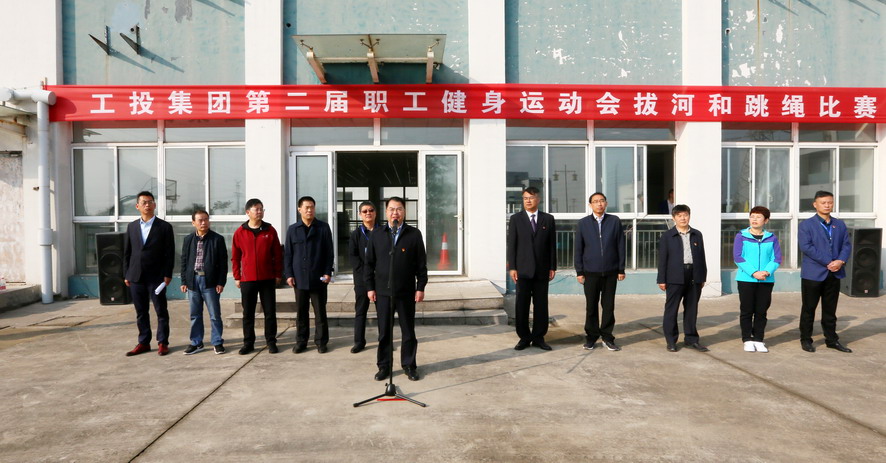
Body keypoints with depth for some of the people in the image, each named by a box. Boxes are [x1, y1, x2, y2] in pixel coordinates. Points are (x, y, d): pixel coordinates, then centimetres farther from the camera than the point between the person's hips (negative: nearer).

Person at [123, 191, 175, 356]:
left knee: (161, 311, 2)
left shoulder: (164, 227, -2)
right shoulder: (132, 226, 10)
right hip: (136, 276, 4)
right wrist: (126, 274, 7)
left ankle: (162, 343, 11)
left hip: (156, 276, -4)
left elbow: (170, 253, -4)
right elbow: (127, 252, 12)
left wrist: (167, 275, -9)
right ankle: (143, 343, 19)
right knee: (141, 312, 10)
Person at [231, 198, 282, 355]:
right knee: (248, 313, 8)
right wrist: (236, 277, 3)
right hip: (247, 280, 0)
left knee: (270, 312, 5)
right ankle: (248, 342, 19)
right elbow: (235, 257, 6)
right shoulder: (240, 232, 1)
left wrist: (278, 274, 2)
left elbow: (278, 254, 4)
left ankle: (271, 341, 15)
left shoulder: (270, 230, 1)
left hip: (268, 279, 0)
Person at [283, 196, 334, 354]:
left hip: (318, 278, -2)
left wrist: (328, 272, -7)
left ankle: (321, 341, 15)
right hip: (299, 278, 2)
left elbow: (329, 252, 0)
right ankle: (301, 341, 20)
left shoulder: (323, 227, 1)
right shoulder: (293, 229, 7)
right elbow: (288, 254, 7)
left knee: (320, 312, 5)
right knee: (301, 313, 10)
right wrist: (288, 274, -1)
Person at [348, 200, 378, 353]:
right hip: (362, 278, 0)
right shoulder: (356, 233, 5)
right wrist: (364, 272, -11)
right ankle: (359, 341, 12)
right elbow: (353, 255, -1)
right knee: (360, 310, 5)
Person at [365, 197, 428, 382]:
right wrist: (370, 287, 2)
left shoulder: (414, 234, 0)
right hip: (382, 291, 1)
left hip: (406, 292, -1)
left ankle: (409, 365, 21)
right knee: (384, 332, 8)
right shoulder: (377, 234, 5)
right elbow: (369, 262, 6)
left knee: (408, 331, 8)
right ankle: (384, 366, 20)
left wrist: (421, 287, -3)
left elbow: (421, 263, 1)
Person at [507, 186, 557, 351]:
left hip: (542, 269, 1)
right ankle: (524, 338, 12)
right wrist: (512, 267, -6)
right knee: (522, 305, 1)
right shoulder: (516, 219, 4)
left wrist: (552, 267, 2)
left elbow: (552, 244, 7)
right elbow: (511, 244, 1)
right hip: (523, 269, -1)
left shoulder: (548, 219, 7)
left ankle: (538, 338, 15)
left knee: (541, 305, 5)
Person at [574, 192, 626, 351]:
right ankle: (591, 337, 18)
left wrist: (621, 269, 2)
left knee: (608, 306, 6)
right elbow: (578, 249, 4)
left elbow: (620, 246, 4)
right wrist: (579, 272, 0)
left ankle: (607, 337, 17)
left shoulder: (615, 221, 4)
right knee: (591, 306, 6)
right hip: (590, 272, 0)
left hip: (610, 272, 0)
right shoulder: (583, 223, 3)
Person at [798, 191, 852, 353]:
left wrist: (841, 261, -13)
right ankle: (806, 340, 12)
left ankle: (831, 339, 22)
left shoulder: (840, 224, 13)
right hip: (813, 273, -4)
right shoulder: (806, 225, -4)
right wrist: (828, 262, -17)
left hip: (834, 273, 5)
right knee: (809, 309, 4)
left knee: (830, 309, 12)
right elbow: (806, 247, -14)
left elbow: (847, 245, 7)